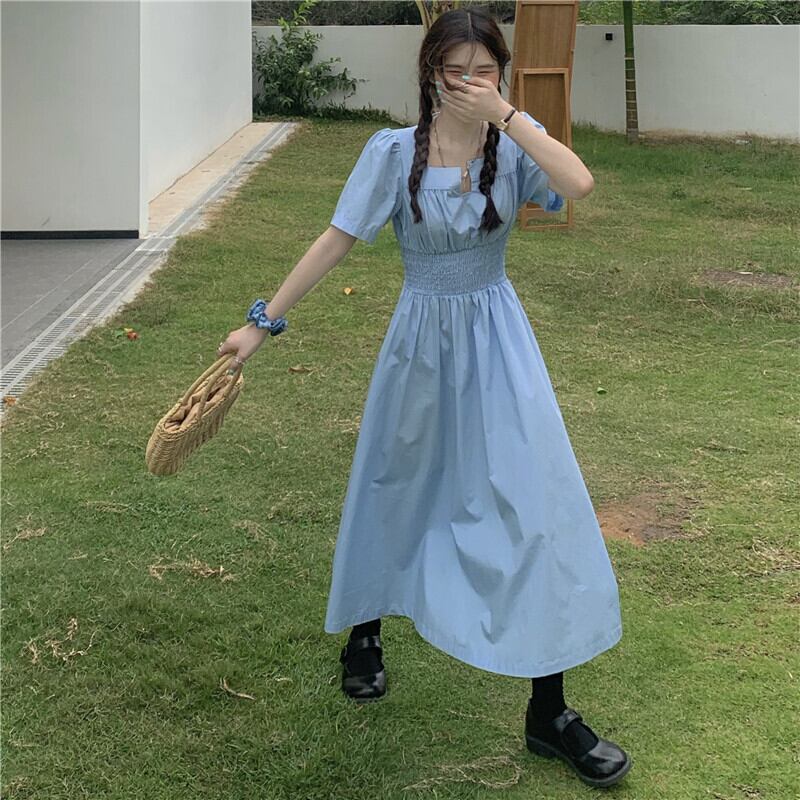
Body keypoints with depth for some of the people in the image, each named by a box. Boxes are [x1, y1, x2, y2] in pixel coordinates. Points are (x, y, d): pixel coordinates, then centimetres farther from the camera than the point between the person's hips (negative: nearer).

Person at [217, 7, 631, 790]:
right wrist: (263, 322, -7)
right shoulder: (393, 152, -9)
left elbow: (579, 183, -25)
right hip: (421, 340, 0)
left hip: (497, 345, 1)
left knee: (535, 504, -5)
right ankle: (364, 634, 43)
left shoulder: (515, 144, -6)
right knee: (395, 491, 15)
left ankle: (548, 711, 4)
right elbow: (336, 240, -7)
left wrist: (508, 115, -26)